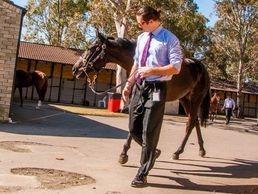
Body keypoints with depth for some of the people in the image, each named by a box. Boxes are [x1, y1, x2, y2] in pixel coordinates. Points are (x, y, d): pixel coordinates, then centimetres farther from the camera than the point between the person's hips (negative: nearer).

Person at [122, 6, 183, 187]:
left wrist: (152, 70, -20)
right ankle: (152, 151, 39)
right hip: (138, 87, 7)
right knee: (134, 128, 11)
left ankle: (142, 175, 7)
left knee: (149, 132, -3)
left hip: (156, 88, -7)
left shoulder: (169, 39, -7)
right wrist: (129, 84, 13)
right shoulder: (142, 37, 13)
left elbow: (175, 68, -13)